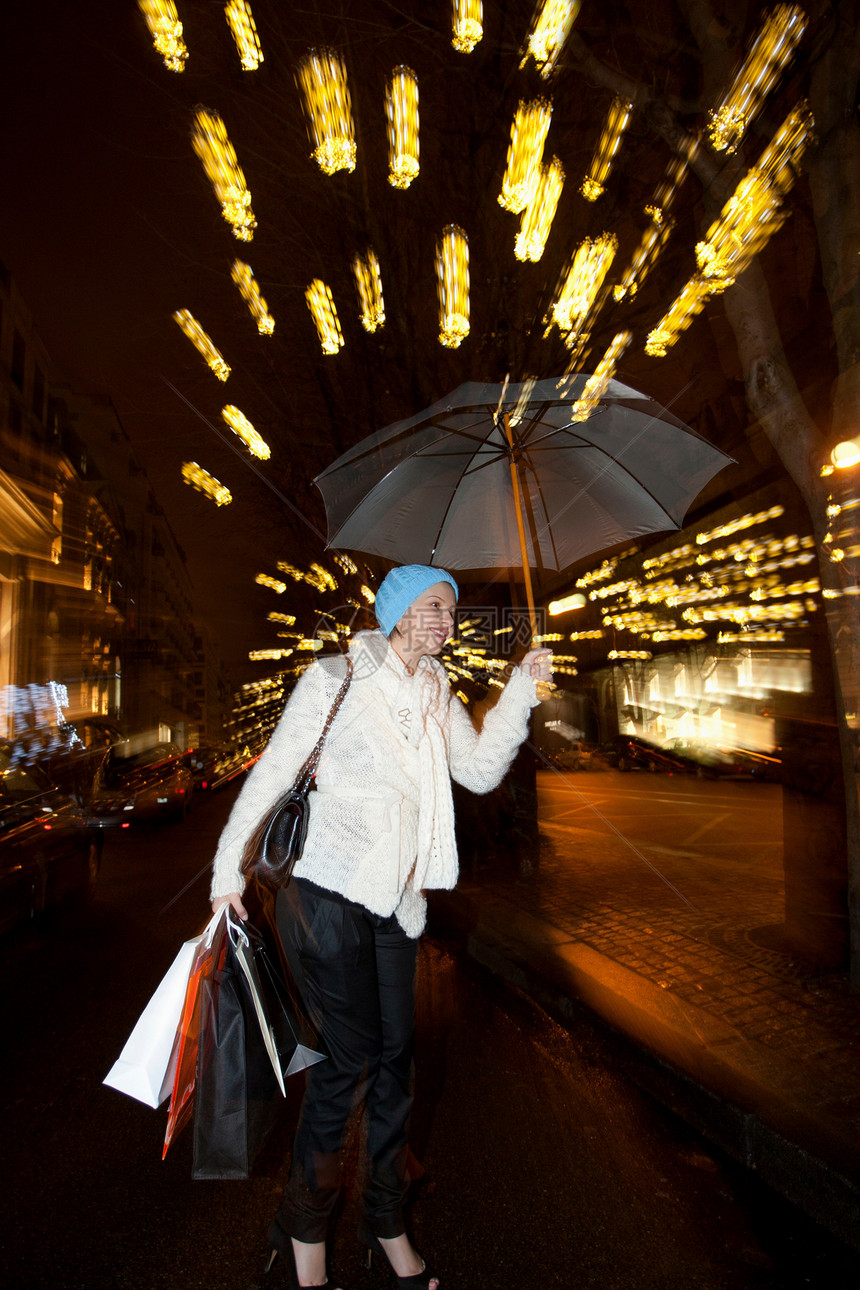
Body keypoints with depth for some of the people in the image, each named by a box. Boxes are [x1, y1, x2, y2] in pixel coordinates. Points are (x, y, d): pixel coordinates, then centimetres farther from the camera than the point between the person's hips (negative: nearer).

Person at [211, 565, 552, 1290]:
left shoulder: (437, 695, 8)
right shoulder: (335, 680, -9)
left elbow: (480, 771, 0)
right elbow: (272, 773, -5)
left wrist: (522, 691, -7)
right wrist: (229, 865, -1)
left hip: (396, 900, 6)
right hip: (328, 895, -5)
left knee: (395, 1054, 13)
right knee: (350, 1054, 3)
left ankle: (387, 1221, 37)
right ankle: (304, 1228, 31)